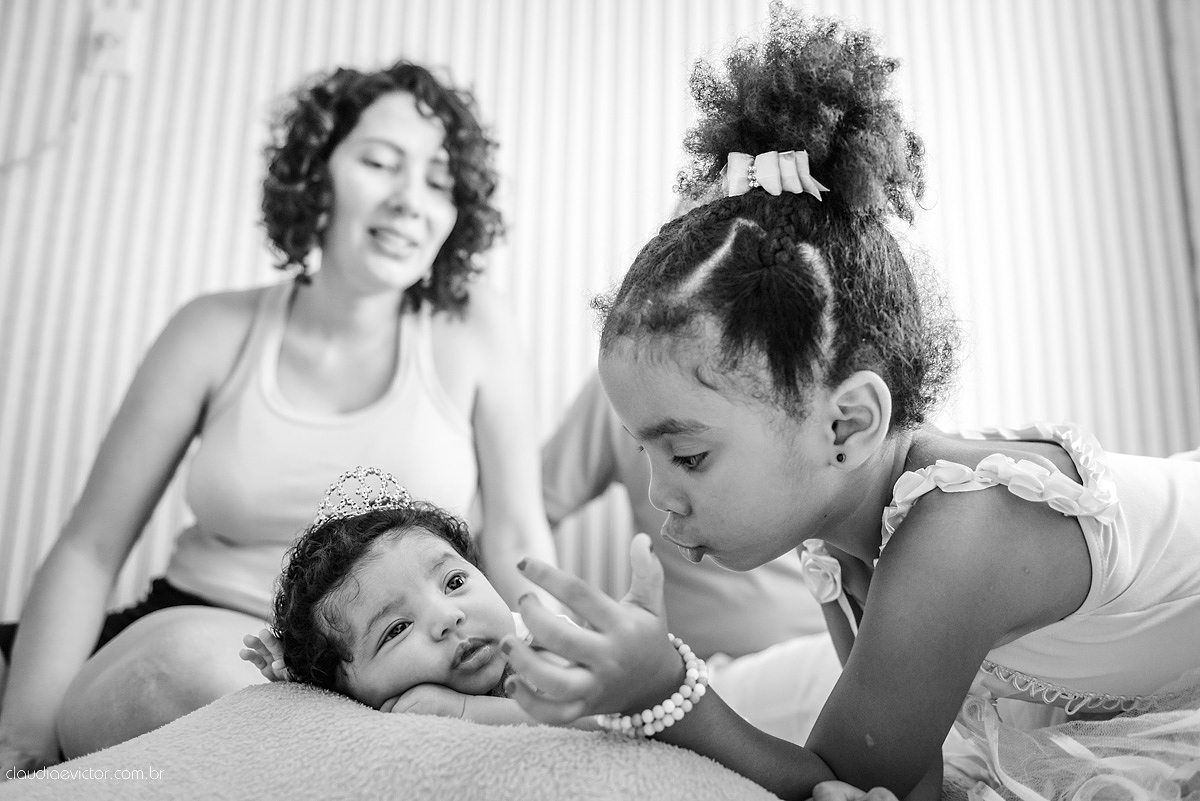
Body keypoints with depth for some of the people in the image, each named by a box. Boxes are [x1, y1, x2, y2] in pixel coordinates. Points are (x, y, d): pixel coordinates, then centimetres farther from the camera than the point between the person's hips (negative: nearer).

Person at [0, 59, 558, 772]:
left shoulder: (473, 330, -3)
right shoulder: (218, 332, 0)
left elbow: (517, 541, -2)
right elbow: (90, 550, 0)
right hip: (189, 649, 1)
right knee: (196, 661, -34)